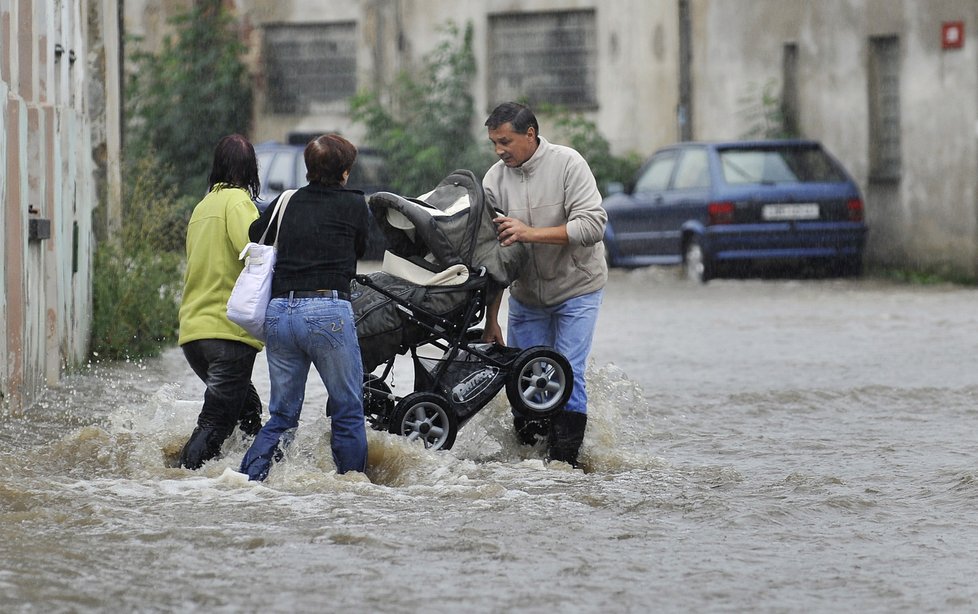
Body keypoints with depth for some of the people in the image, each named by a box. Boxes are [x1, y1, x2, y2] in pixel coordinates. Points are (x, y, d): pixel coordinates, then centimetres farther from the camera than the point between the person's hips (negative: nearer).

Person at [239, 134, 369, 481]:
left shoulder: (286, 203, 12)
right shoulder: (353, 204, 4)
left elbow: (250, 238, 12)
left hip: (279, 312, 4)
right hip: (328, 313, -4)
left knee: (282, 414, 14)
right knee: (348, 412, 8)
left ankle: (248, 479, 4)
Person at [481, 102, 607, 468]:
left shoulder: (567, 164, -16)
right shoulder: (495, 180, -7)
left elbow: (593, 225, -24)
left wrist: (530, 233, -31)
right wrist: (491, 321, -7)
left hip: (576, 289, -3)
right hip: (526, 296, 3)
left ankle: (564, 459, -2)